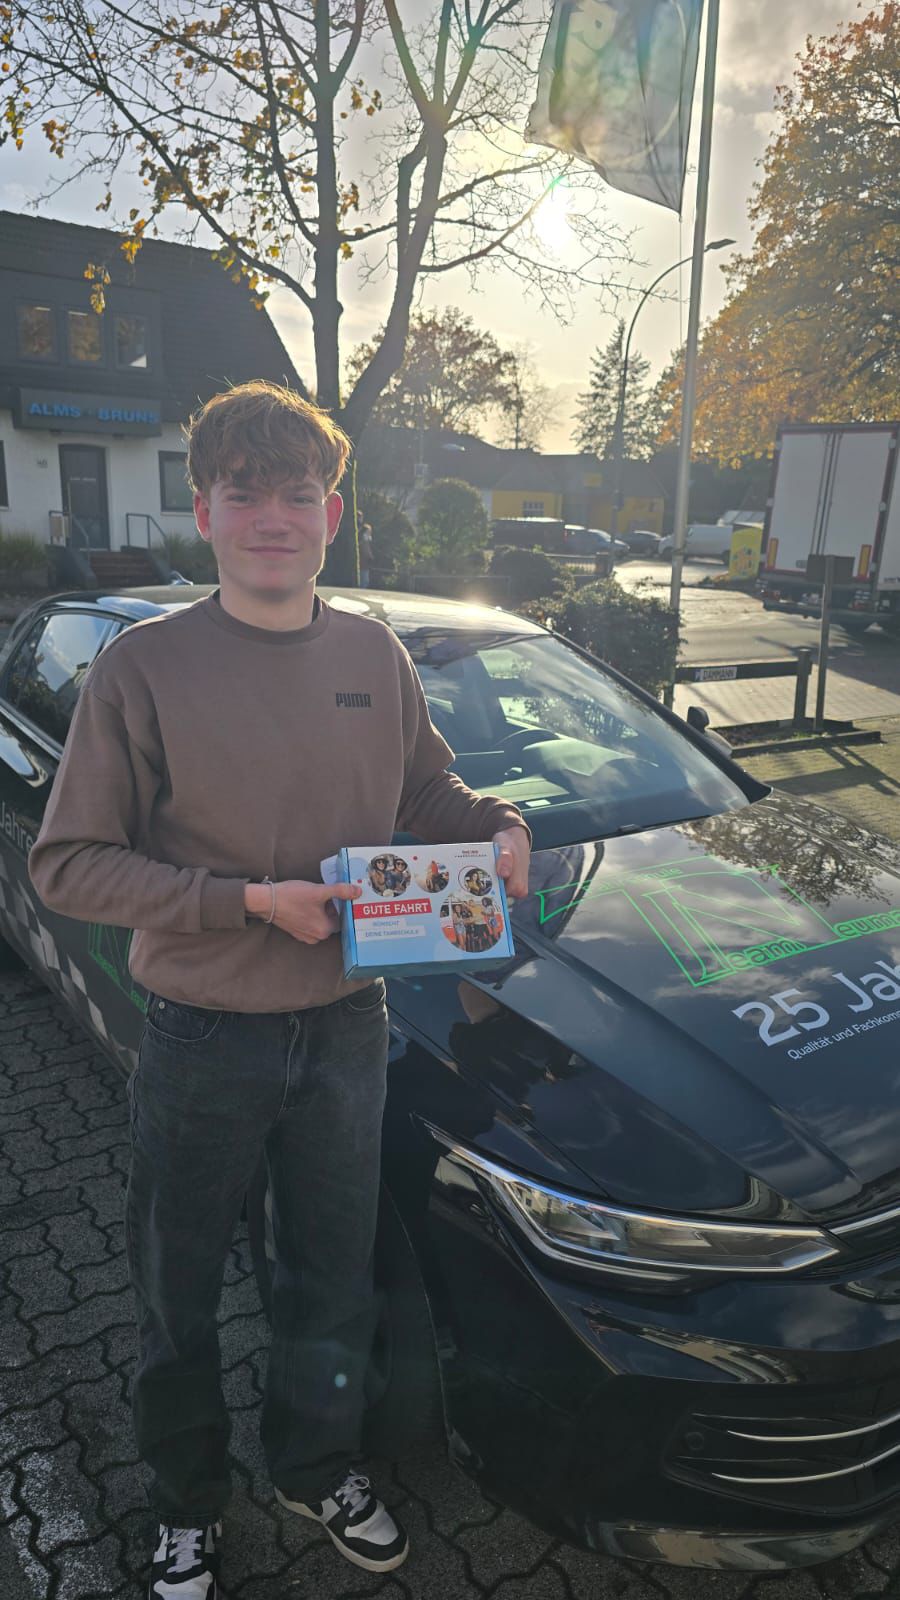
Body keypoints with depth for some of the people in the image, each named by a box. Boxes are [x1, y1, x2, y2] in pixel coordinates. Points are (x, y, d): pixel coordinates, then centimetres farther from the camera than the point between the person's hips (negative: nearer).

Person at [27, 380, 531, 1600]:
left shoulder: (375, 656, -1)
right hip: (202, 1041, -3)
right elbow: (68, 864, -14)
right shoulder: (146, 666, -15)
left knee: (334, 1273, 22)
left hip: (345, 1027, 4)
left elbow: (425, 790, 13)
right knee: (179, 1293, 18)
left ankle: (317, 1467, 51)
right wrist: (249, 901, -23)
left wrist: (499, 825, -9)